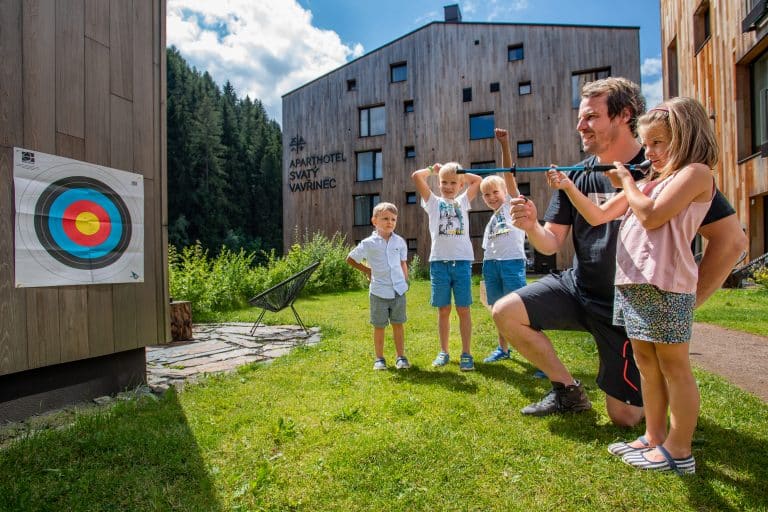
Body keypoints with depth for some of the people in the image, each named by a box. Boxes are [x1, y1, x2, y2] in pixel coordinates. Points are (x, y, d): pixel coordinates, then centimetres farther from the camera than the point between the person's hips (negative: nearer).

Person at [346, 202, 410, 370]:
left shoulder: (400, 241, 3)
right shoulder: (368, 244, -6)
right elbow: (350, 259, 5)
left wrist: (405, 281, 9)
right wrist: (367, 270, 4)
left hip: (398, 291, 3)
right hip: (379, 292, -2)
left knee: (398, 324, 11)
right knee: (379, 326, 8)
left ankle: (401, 357, 22)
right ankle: (379, 358, 21)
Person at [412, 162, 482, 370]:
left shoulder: (463, 202, 15)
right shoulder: (434, 202, 9)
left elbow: (478, 180, 19)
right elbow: (416, 176, 3)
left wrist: (458, 172, 19)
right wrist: (433, 169, 18)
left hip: (462, 261, 1)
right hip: (439, 261, -1)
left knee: (463, 309, 4)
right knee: (443, 310, 8)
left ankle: (466, 353, 12)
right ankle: (443, 352, 20)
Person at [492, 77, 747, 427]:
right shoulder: (575, 176, 0)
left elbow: (732, 239, -13)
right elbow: (552, 243, -2)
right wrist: (532, 227, -25)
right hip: (577, 288, 4)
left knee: (625, 417, 1)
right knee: (505, 312, -15)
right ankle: (568, 390, 6)